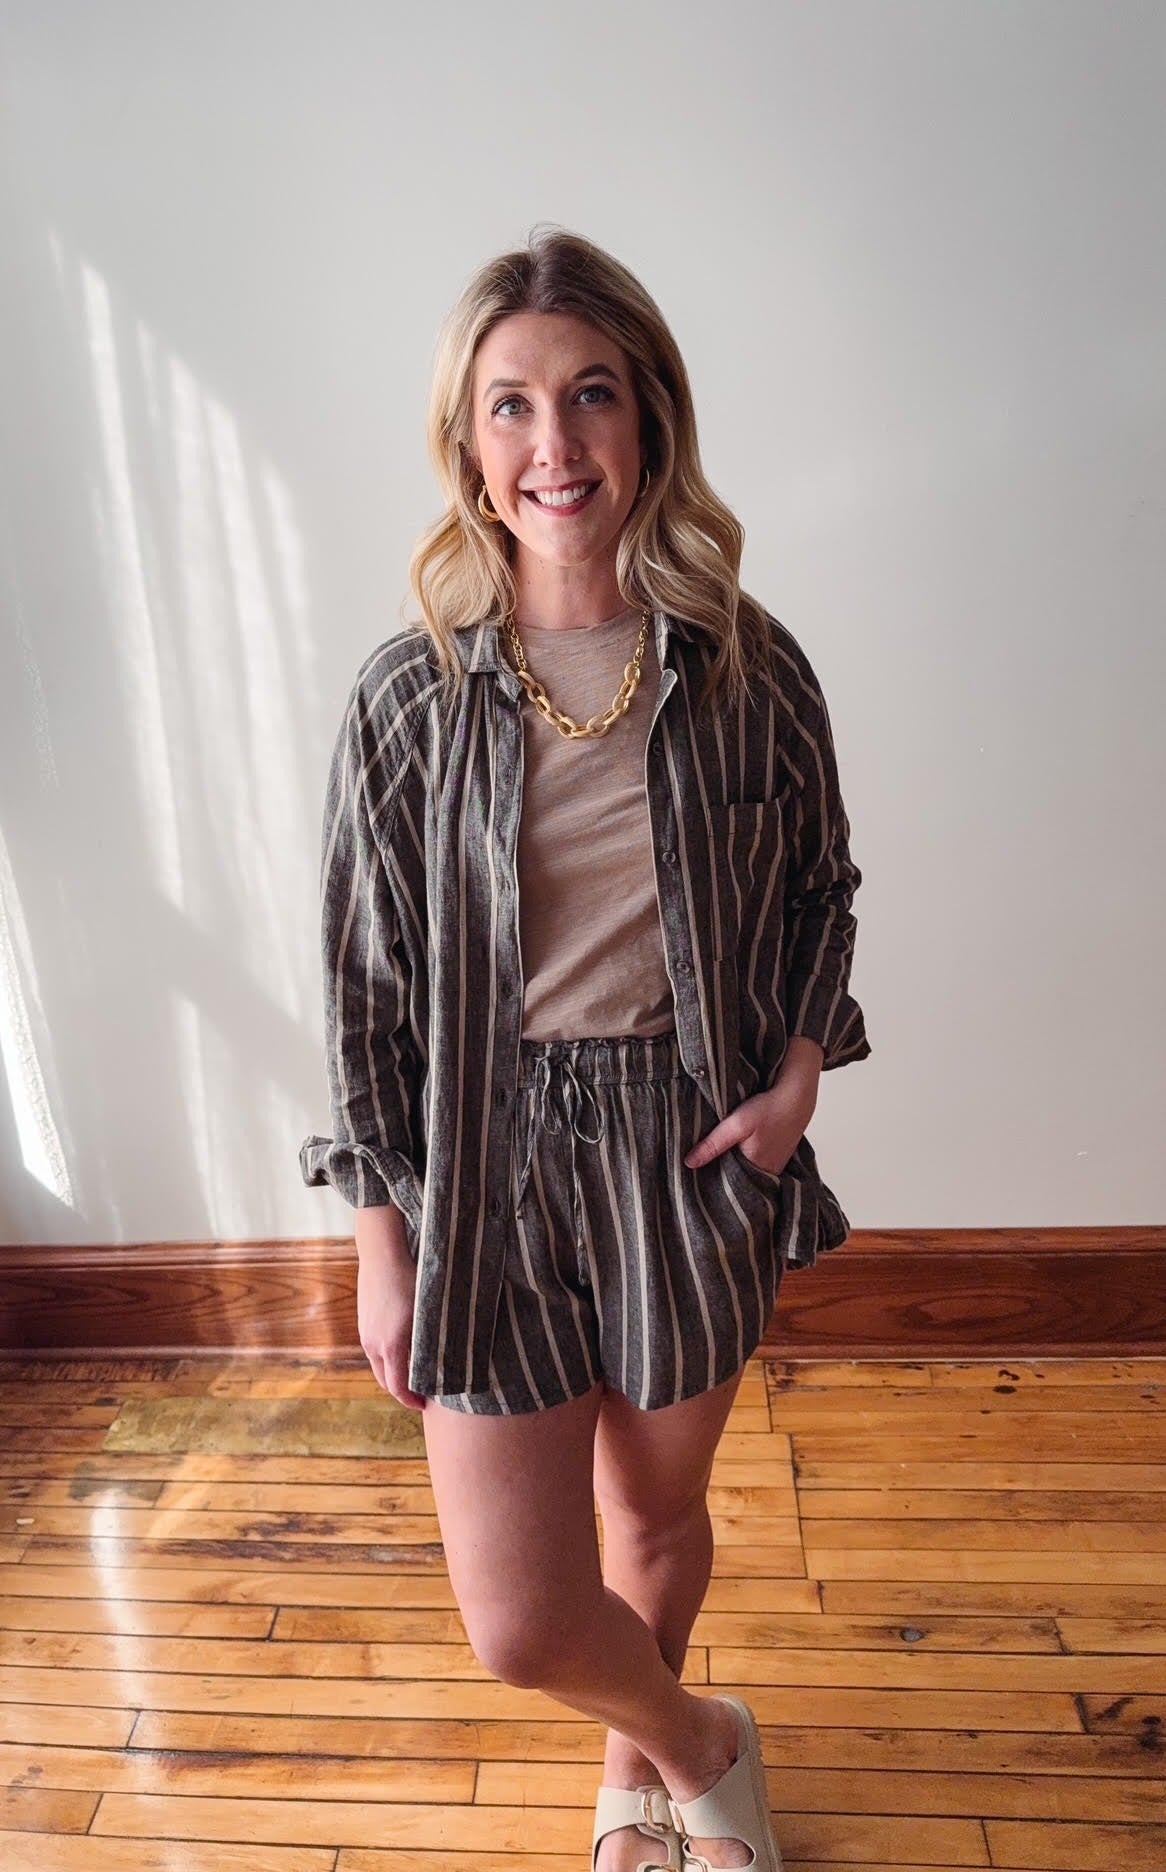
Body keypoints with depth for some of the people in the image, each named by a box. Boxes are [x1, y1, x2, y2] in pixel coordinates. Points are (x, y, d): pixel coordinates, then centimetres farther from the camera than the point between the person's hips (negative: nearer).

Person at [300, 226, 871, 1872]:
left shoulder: (751, 668, -5)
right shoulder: (409, 696, -8)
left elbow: (821, 887, 10)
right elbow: (366, 990, -3)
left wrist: (801, 1069, -7)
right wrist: (382, 1245, -2)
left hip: (693, 1158, 1)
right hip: (493, 1165, 0)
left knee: (659, 1512, 22)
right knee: (521, 1624, 3)